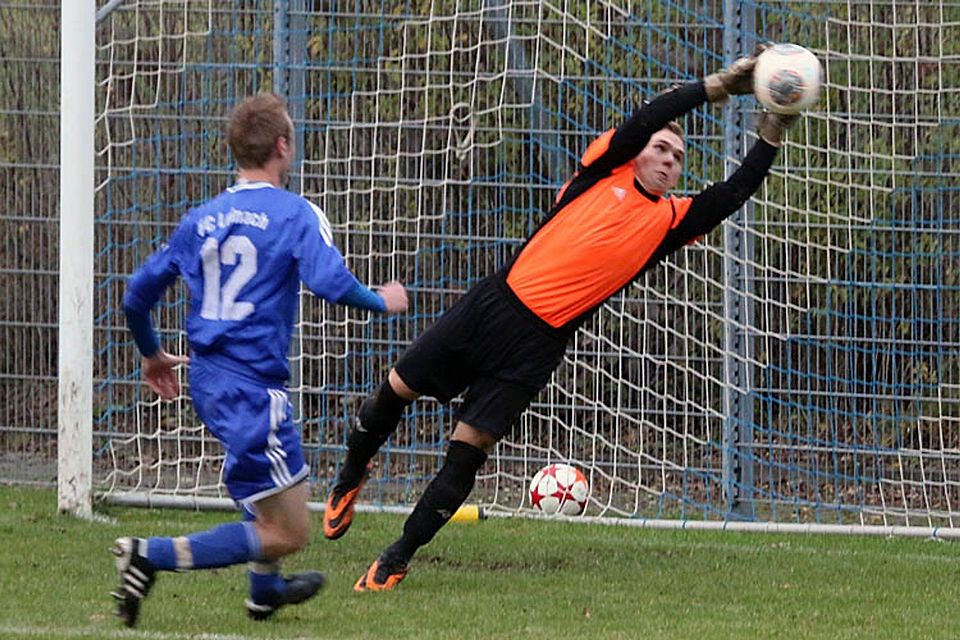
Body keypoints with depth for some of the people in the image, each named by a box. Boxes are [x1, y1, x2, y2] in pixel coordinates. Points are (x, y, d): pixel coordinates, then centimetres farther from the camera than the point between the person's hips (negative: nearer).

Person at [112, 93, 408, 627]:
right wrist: (383, 302, -4)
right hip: (253, 387, -8)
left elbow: (138, 294, 14)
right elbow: (330, 281, -23)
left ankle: (266, 589, 47)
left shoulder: (200, 220, 10)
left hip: (206, 380, 8)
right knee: (289, 533, -6)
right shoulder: (296, 214, -8)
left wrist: (152, 353, 32)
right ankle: (151, 556, -18)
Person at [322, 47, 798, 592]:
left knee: (468, 450, -6)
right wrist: (719, 86, -12)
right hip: (494, 304, 0)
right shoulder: (606, 173, 3)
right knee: (395, 391, 4)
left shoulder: (670, 220, 9)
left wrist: (772, 135, -6)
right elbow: (646, 121, -9)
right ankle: (350, 480, 34)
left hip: (538, 349, 0)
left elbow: (735, 194, 4)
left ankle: (396, 561, 5)